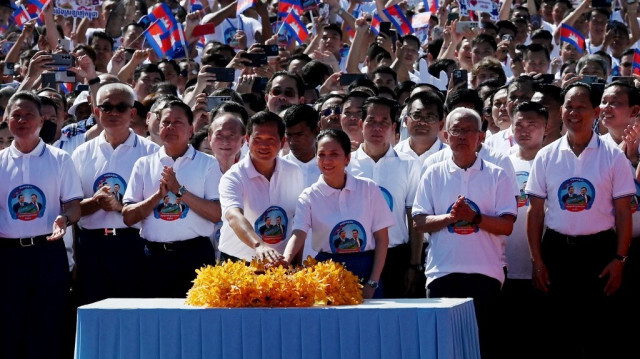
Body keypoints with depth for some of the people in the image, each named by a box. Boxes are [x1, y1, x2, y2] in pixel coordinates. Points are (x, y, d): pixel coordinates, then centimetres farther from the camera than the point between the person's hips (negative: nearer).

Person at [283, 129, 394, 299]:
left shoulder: (368, 189, 2)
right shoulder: (309, 197, 1)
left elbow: (382, 239, 3)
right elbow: (299, 234, -13)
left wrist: (372, 284, -4)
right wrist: (284, 260, -34)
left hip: (365, 271, 1)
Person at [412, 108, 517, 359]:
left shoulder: (496, 176, 6)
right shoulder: (433, 175, 10)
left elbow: (507, 225, -1)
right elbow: (419, 222, 4)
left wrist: (474, 217, -15)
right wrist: (449, 217, -12)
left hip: (485, 272, -1)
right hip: (442, 272, 1)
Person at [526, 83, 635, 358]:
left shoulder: (612, 157, 0)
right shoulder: (546, 157, 4)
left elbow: (623, 212, 0)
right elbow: (535, 212, 6)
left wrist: (619, 259, -7)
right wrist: (537, 261, 0)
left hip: (599, 248, -2)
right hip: (557, 249, 2)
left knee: (602, 337, -3)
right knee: (562, 332, 6)